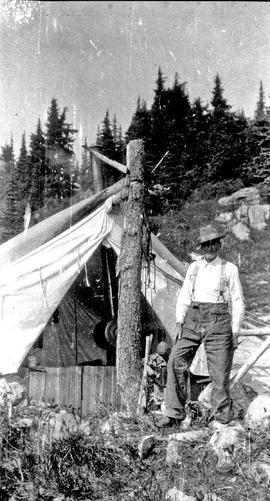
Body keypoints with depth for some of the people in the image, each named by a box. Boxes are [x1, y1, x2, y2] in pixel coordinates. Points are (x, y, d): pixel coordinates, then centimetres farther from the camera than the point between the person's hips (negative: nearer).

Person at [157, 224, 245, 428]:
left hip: (218, 320, -3)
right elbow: (184, 296, 14)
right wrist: (179, 323, 2)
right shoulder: (194, 267, 16)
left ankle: (221, 415, 12)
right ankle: (174, 413, 3)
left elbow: (238, 302, 4)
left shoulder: (230, 269, 6)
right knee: (176, 362, -6)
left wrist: (235, 332, -3)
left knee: (219, 371, -3)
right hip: (193, 319, 3)